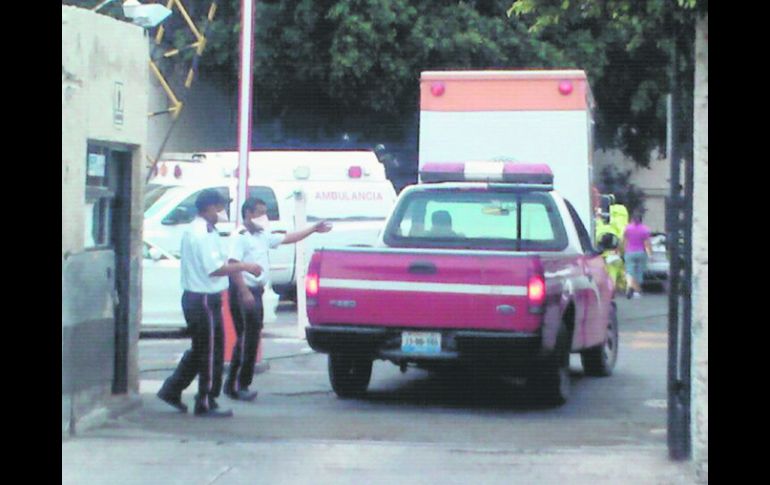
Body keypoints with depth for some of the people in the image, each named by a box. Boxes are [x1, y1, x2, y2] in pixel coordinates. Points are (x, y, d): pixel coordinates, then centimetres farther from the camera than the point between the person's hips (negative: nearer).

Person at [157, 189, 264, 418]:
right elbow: (215, 269, -24)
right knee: (211, 351, -2)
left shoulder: (195, 230, 15)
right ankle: (206, 404, 3)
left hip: (193, 297, 10)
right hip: (204, 300, -10)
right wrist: (245, 266, -17)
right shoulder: (203, 234, -18)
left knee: (200, 350, 19)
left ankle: (171, 390, 23)